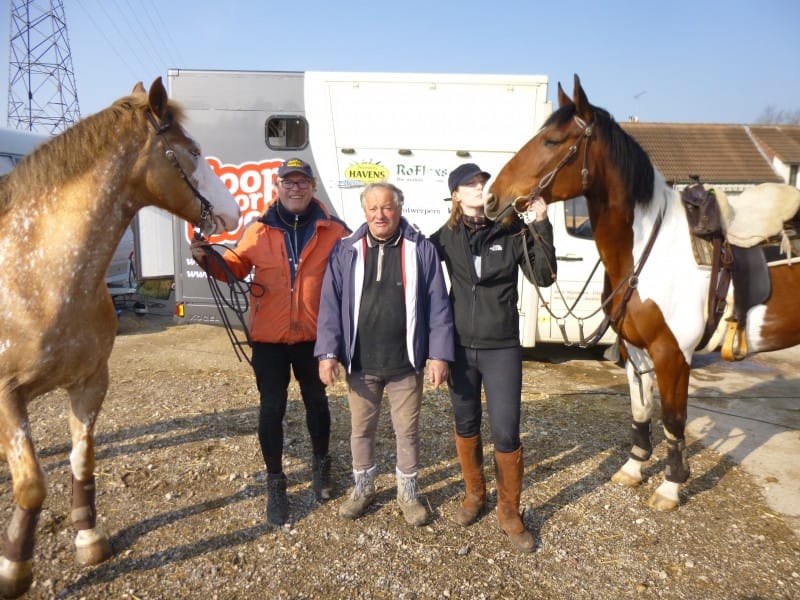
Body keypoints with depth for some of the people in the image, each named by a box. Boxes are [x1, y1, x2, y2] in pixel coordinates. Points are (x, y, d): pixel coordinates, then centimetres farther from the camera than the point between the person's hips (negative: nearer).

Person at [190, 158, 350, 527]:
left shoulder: (332, 231, -3)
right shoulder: (258, 230, 0)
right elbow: (236, 268, 7)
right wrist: (208, 260, -10)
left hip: (313, 337, 0)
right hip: (269, 338, 0)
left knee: (316, 401, 18)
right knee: (271, 408, 6)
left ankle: (321, 464, 42)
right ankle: (275, 483, 24)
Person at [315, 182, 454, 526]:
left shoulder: (421, 250, -3)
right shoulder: (345, 251, 0)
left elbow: (438, 306, -4)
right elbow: (331, 305, -2)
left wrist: (439, 354, -8)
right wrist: (328, 352, -9)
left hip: (406, 363, -1)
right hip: (360, 363, 2)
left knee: (407, 430, 13)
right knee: (361, 429, 17)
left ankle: (408, 491, 34)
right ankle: (363, 487, 39)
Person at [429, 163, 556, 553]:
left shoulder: (513, 231, -5)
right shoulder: (447, 236, -1)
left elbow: (543, 277, -9)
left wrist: (541, 226, -18)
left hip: (502, 349, -2)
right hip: (459, 347, 2)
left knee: (506, 433, 0)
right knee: (466, 425, 15)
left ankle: (509, 511, 22)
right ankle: (474, 494, 38)